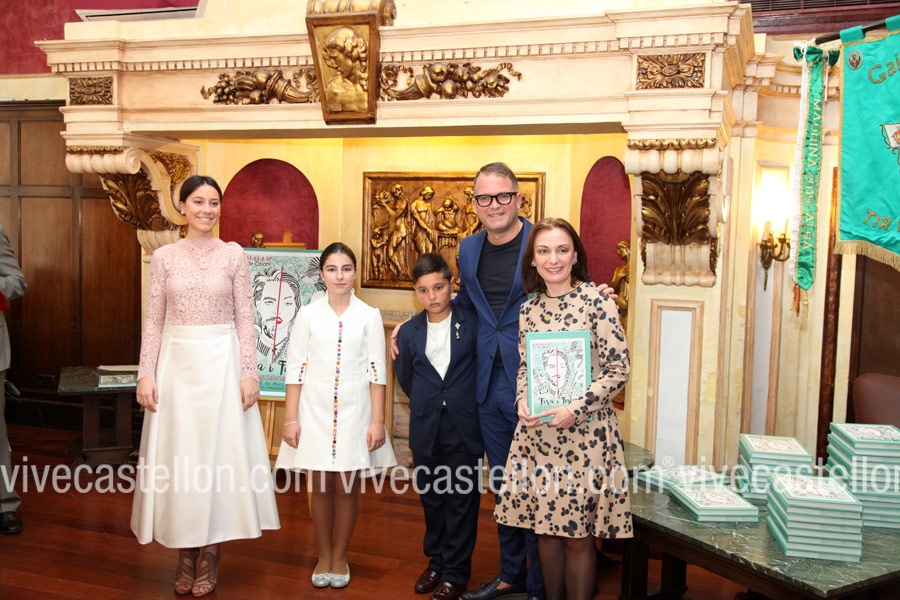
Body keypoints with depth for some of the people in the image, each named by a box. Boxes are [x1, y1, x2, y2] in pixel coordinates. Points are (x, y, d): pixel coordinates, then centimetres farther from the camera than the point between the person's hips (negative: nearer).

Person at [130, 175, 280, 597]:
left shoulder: (234, 255, 1)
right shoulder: (164, 257, 4)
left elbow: (245, 318, 0)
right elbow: (153, 320, 4)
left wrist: (248, 372, -7)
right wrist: (146, 374, -3)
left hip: (221, 361, -1)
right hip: (176, 362, 1)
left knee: (218, 451, 2)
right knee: (177, 453, 6)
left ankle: (209, 556, 16)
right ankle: (185, 554, 20)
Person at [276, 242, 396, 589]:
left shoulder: (369, 316, 0)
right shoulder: (308, 315, 1)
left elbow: (377, 372, -2)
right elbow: (295, 369, 1)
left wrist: (378, 422, -5)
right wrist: (290, 420, -3)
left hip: (354, 413, 0)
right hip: (315, 412, 1)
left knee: (347, 488, 6)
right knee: (320, 487, 8)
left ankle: (340, 557, 25)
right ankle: (323, 557, 26)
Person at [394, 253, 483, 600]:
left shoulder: (472, 324, -6)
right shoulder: (409, 333, 3)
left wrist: (465, 402, 1)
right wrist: (427, 403, 11)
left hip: (464, 428, -3)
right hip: (426, 429, 3)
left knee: (462, 499, 4)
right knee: (431, 497, 14)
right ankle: (436, 561, 31)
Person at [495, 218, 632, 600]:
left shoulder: (598, 301, -7)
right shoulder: (529, 310, 7)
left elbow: (619, 369, -9)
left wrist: (575, 409, -17)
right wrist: (522, 401, -5)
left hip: (584, 432, -4)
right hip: (536, 432, 4)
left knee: (578, 535, 4)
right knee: (545, 528, 12)